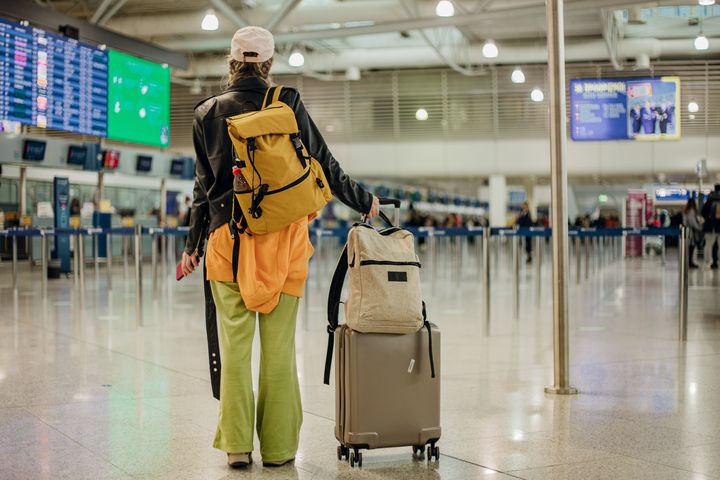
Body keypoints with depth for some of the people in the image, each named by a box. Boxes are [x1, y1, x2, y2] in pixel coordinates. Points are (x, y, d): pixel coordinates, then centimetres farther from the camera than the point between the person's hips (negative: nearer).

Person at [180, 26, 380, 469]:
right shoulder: (288, 105, 0)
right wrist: (363, 200, 19)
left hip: (229, 236, 1)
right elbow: (324, 164, 5)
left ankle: (237, 444, 8)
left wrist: (193, 244, 16)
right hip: (284, 235, -1)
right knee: (280, 345, 4)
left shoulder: (208, 113, 6)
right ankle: (278, 446, 10)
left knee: (235, 344, 6)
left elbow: (204, 185, 8)